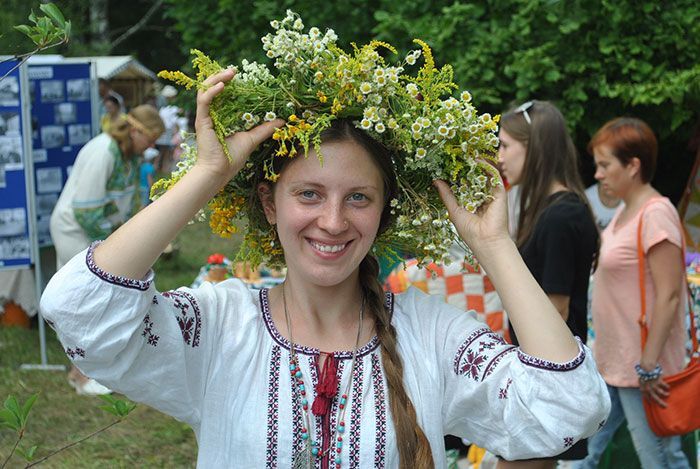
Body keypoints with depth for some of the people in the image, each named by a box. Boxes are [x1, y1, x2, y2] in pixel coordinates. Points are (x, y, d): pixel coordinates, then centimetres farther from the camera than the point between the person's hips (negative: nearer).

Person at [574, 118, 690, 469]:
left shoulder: (656, 214, -18)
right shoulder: (625, 212, 11)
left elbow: (669, 296, -22)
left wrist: (649, 367, -22)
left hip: (643, 370, -10)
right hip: (610, 362, 10)